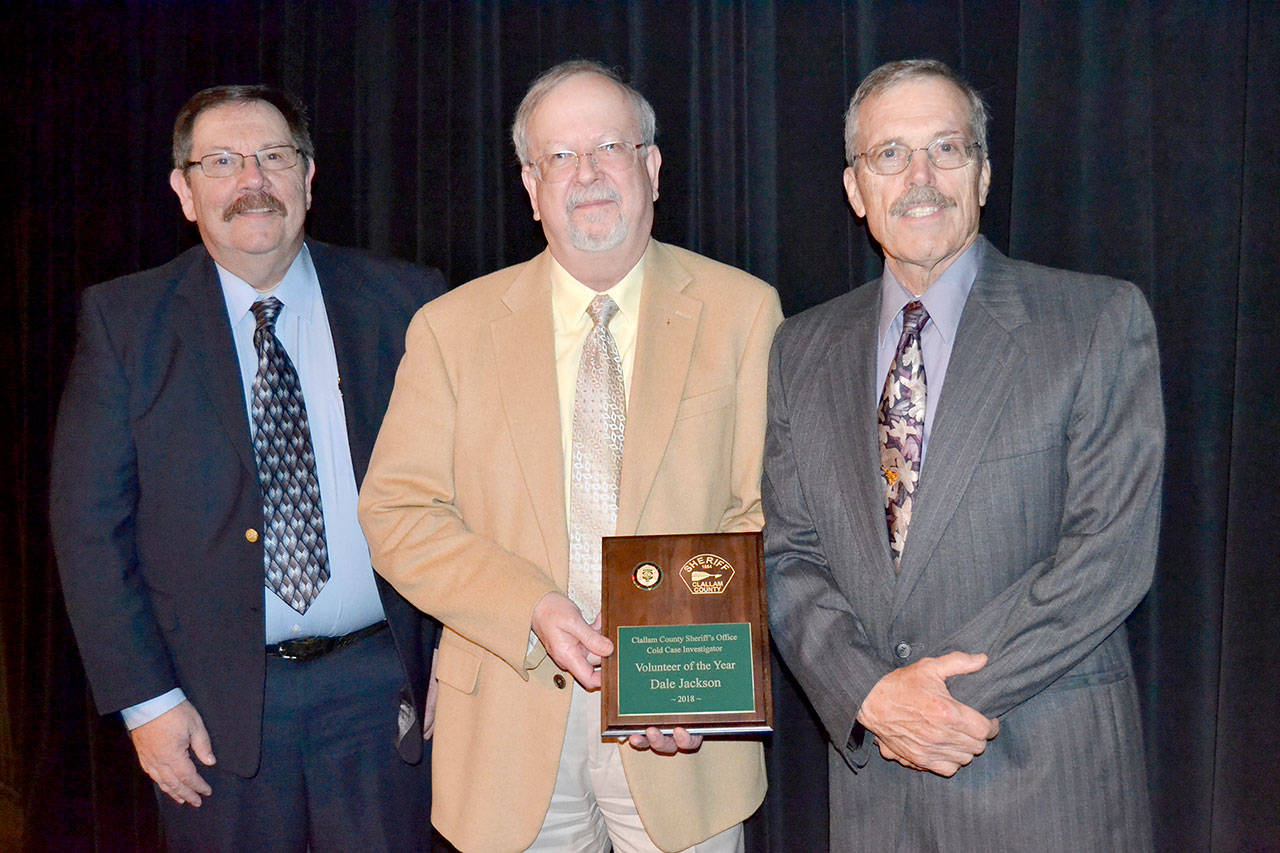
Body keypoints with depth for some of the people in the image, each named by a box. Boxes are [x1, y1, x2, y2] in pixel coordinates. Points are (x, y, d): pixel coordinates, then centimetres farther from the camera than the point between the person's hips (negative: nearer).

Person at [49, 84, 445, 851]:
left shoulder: (406, 303, 0)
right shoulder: (123, 320, -1)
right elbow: (89, 522, -2)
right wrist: (146, 700, -7)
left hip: (380, 682, 1)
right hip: (216, 703, 0)